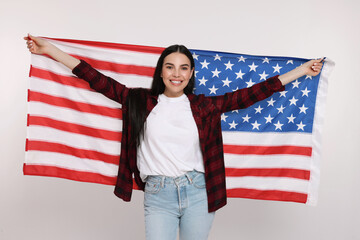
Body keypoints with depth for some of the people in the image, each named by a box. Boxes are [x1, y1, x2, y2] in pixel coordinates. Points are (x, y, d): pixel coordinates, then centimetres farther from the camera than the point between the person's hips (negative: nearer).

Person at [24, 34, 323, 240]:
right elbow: (101, 82, 2)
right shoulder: (141, 101, 4)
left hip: (198, 193, 1)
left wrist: (301, 71, 3)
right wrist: (50, 49, 1)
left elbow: (248, 94, 3)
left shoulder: (203, 105, 5)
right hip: (158, 196, -1)